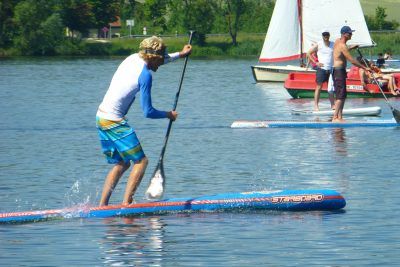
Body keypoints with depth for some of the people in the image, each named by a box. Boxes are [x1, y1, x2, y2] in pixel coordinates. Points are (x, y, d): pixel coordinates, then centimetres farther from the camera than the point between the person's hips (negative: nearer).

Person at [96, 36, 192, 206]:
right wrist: (168, 115, 4)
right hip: (114, 121, -9)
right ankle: (126, 203, -11)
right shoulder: (145, 75, -15)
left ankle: (102, 205, 14)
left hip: (101, 116, 9)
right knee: (140, 161, -5)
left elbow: (155, 61, 35)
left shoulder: (133, 58, 10)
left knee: (121, 163, 17)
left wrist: (180, 54, 43)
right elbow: (148, 112, -13)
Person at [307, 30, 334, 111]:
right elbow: (309, 53, 1)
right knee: (319, 87, -6)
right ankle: (316, 105, -6)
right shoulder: (318, 45, -1)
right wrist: (315, 62, -6)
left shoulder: (333, 45, 9)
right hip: (321, 69, -4)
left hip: (330, 69, 4)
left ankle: (332, 105, 8)